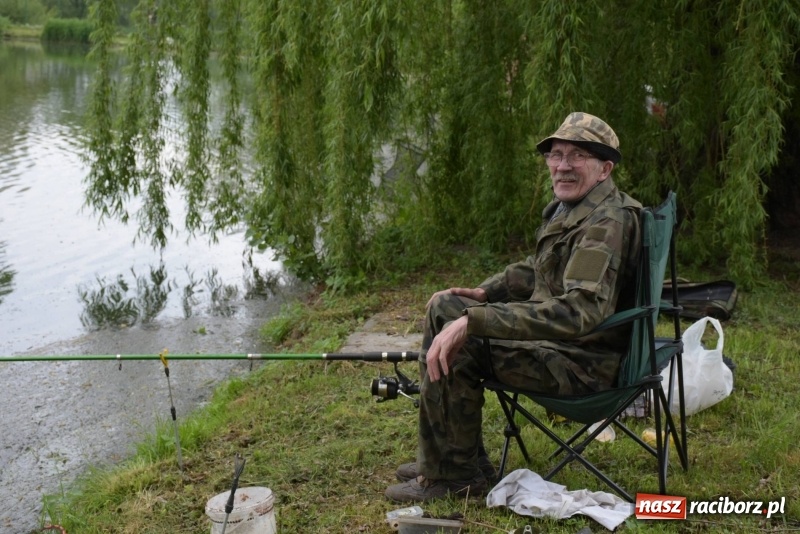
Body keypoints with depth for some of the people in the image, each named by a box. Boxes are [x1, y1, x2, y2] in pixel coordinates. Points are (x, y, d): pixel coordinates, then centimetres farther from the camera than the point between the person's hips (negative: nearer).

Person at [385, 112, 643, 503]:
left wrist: (471, 321, -39)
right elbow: (535, 269, 26)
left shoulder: (607, 222, -23)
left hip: (585, 359, -10)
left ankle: (458, 475, -2)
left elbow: (578, 312, -36)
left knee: (454, 346, -22)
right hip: (557, 338, 11)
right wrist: (484, 292, 8)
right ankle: (440, 458, 15)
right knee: (444, 308, 11)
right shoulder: (567, 207, 8)